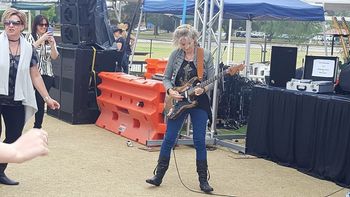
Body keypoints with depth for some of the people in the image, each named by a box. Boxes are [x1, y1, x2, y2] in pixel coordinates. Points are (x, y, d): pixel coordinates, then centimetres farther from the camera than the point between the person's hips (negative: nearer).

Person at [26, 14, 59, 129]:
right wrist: (41, 39, -21)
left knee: (41, 101, 1)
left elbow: (54, 57, 4)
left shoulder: (50, 38, 11)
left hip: (47, 74, 3)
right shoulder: (30, 37, 2)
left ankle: (37, 127, 11)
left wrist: (52, 44, -13)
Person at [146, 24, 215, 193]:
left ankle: (203, 179, 12)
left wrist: (202, 89, -23)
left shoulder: (206, 55, -5)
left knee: (200, 141, 1)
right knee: (169, 138, 4)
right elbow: (166, 78, 4)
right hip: (177, 102, 1)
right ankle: (159, 175, 14)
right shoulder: (175, 55, -1)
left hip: (199, 102, -1)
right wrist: (170, 90, -15)